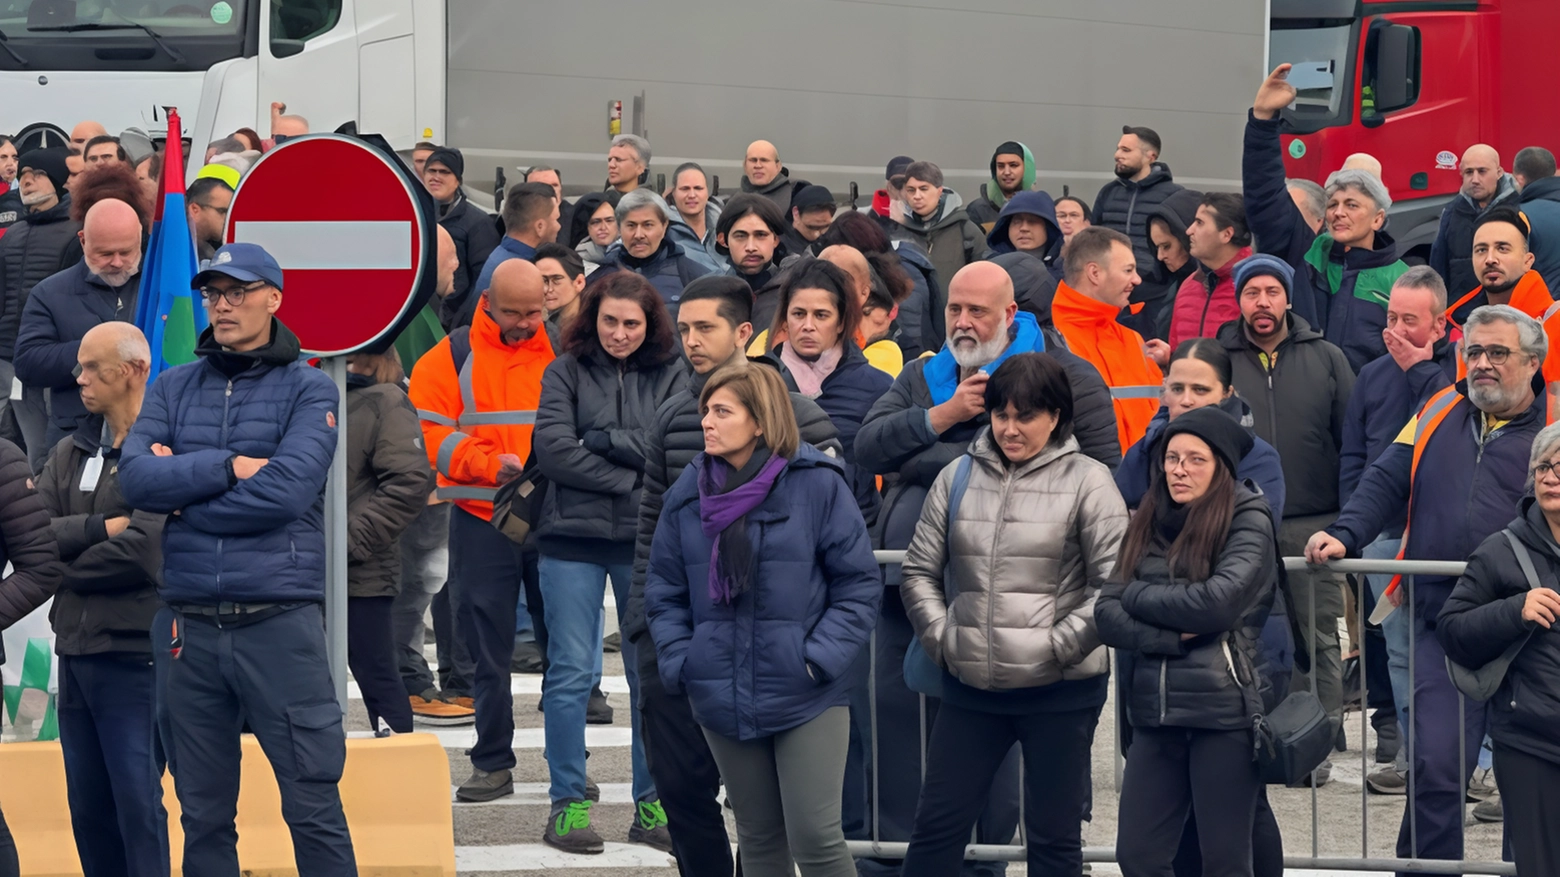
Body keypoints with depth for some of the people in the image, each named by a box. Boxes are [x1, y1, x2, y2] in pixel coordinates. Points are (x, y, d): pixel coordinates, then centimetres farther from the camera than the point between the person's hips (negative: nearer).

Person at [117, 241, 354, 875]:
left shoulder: (308, 390, 2)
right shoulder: (173, 388, 12)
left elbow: (286, 491, -14)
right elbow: (136, 479, -3)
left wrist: (183, 481, -5)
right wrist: (228, 467, -10)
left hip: (280, 623, -3)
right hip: (191, 626, 4)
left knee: (313, 809, -4)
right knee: (203, 815, 9)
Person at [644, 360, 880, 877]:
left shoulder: (817, 485, -8)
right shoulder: (688, 494, 4)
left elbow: (858, 584, -5)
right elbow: (664, 592, 12)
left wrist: (821, 659, -14)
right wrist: (678, 661, -2)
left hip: (807, 698, -4)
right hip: (724, 696, 4)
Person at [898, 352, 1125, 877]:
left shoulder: (1087, 481, -4)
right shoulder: (959, 477, 7)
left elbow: (1115, 583, -10)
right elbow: (919, 572, 13)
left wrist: (1059, 646, -12)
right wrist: (941, 637, 2)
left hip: (1061, 691, -3)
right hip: (971, 688, 3)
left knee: (1053, 835, 7)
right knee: (937, 824, 6)